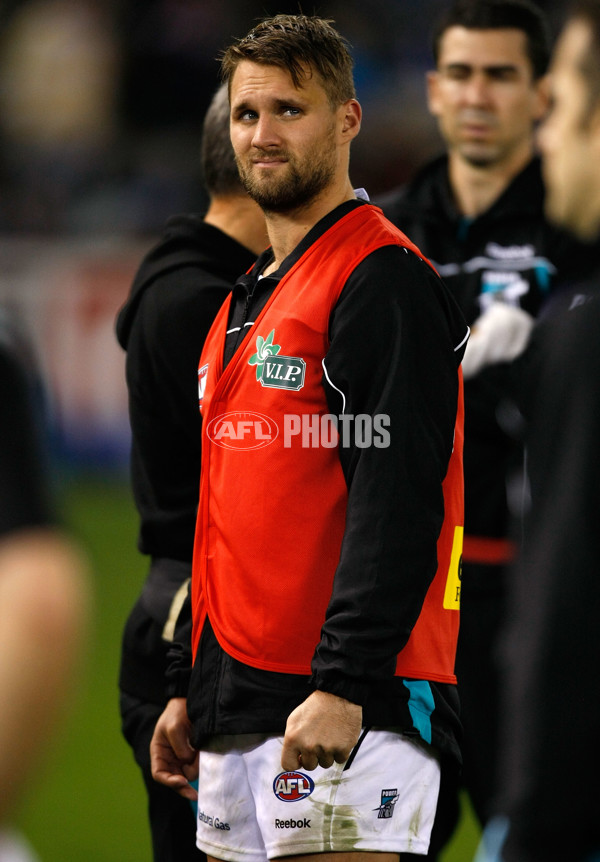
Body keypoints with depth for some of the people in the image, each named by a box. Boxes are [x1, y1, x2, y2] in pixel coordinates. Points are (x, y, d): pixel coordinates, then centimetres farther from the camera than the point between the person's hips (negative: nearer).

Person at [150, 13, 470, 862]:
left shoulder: (384, 281, -9)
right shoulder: (243, 303, 20)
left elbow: (399, 502, -18)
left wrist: (344, 687, -24)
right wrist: (188, 688, 23)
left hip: (343, 706, -9)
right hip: (237, 711, 9)